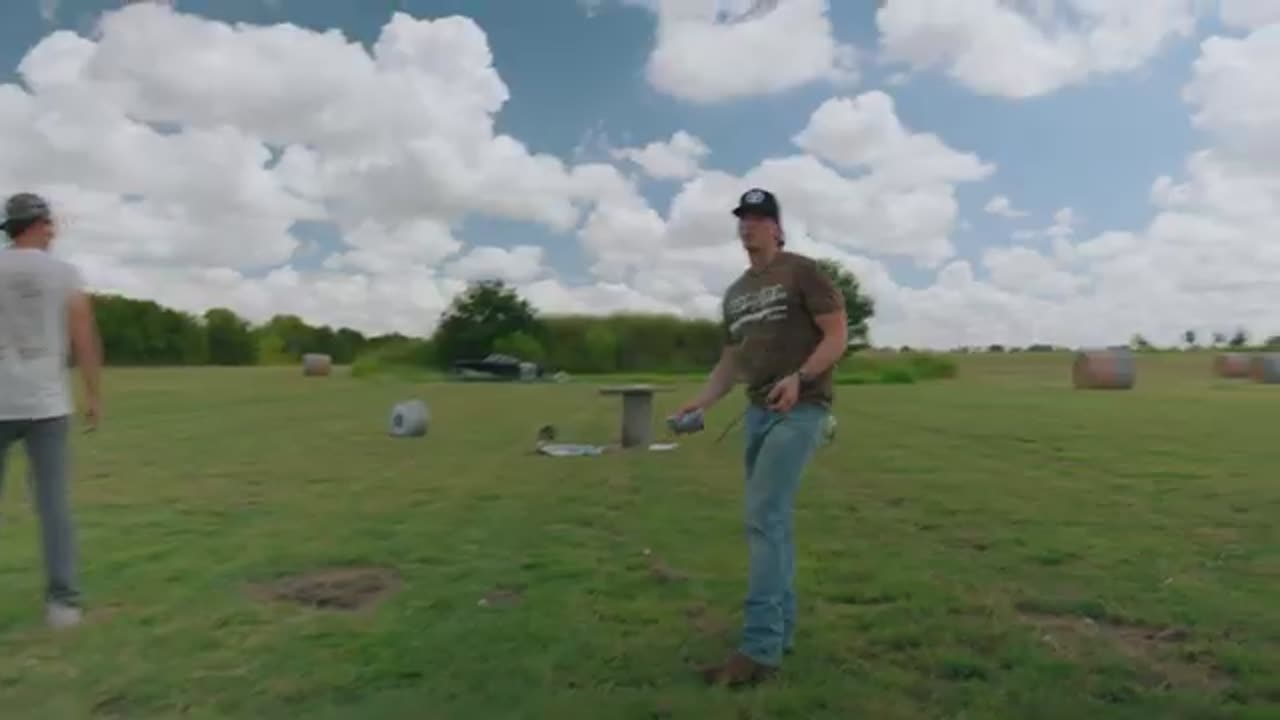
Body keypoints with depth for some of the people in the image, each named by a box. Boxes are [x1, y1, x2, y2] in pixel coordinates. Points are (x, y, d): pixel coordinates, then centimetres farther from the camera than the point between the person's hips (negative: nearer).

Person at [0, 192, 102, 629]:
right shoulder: (65, 274, 0)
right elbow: (86, 342, -1)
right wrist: (94, 397, 8)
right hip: (46, 404, 0)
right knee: (53, 503, 2)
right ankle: (62, 600, -1)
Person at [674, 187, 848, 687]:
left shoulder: (802, 272, -2)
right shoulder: (735, 293, 19)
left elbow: (837, 335, -8)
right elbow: (731, 360, 20)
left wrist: (799, 377, -24)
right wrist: (700, 402, 4)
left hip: (800, 408, -7)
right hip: (758, 409, 8)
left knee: (764, 517, -15)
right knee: (770, 520, 10)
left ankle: (760, 649, -12)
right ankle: (781, 630, 22)